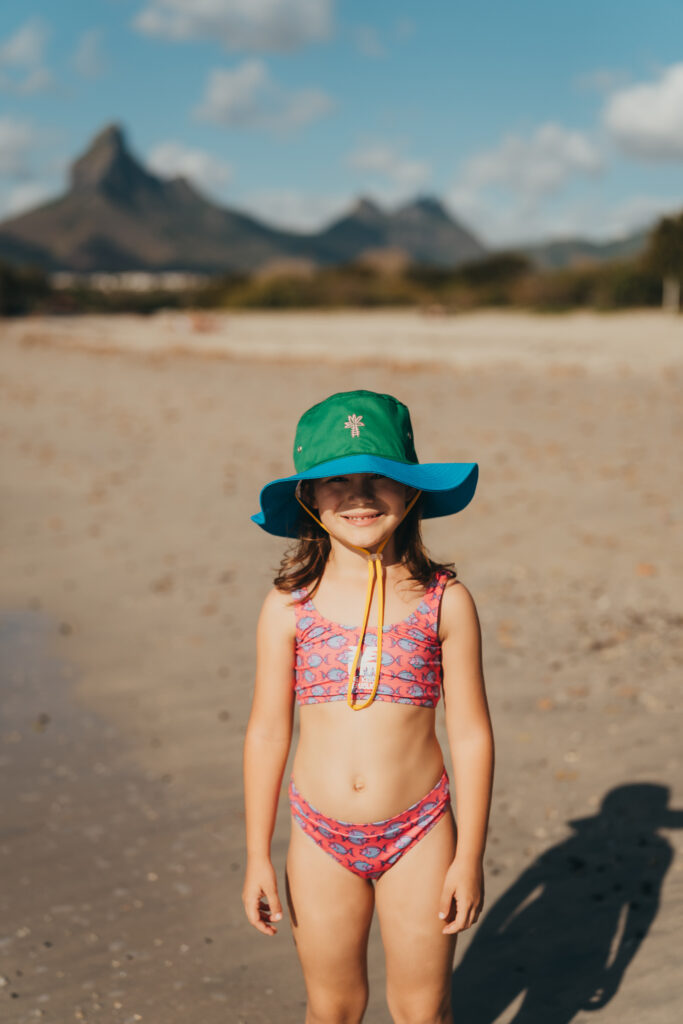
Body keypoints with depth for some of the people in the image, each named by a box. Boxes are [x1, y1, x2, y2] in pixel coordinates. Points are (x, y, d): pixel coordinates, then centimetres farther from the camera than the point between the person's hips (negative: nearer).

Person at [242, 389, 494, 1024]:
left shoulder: (444, 601, -8)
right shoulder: (289, 606, -6)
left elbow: (471, 734, -4)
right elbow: (266, 732, 0)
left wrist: (470, 856, -3)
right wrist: (257, 858, 2)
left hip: (418, 834, -1)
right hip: (321, 838, 1)